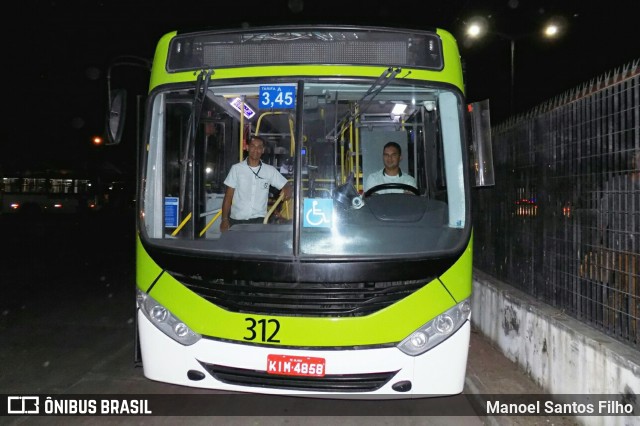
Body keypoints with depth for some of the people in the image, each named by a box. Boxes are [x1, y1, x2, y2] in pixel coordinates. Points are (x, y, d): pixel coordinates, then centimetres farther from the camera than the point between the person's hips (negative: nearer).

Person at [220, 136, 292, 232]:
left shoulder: (270, 170, 5)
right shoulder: (237, 168, 2)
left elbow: (286, 184, 12)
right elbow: (228, 196, 3)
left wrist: (287, 190, -13)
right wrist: (224, 219, -3)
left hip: (259, 220, 1)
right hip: (237, 220, 0)